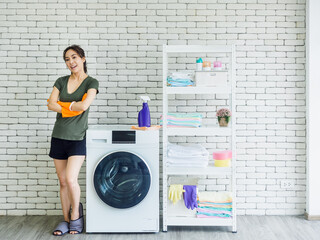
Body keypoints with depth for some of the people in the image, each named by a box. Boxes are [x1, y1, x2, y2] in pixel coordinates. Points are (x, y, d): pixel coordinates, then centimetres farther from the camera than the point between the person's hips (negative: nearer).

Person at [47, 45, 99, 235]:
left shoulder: (91, 82, -3)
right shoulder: (61, 81, 10)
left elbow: (84, 105, -19)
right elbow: (51, 105, -3)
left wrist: (62, 104, -6)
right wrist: (73, 108, -13)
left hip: (78, 138, -4)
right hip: (59, 136, 5)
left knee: (71, 178, -14)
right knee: (63, 181, 9)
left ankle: (76, 214, 12)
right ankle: (66, 220, 22)